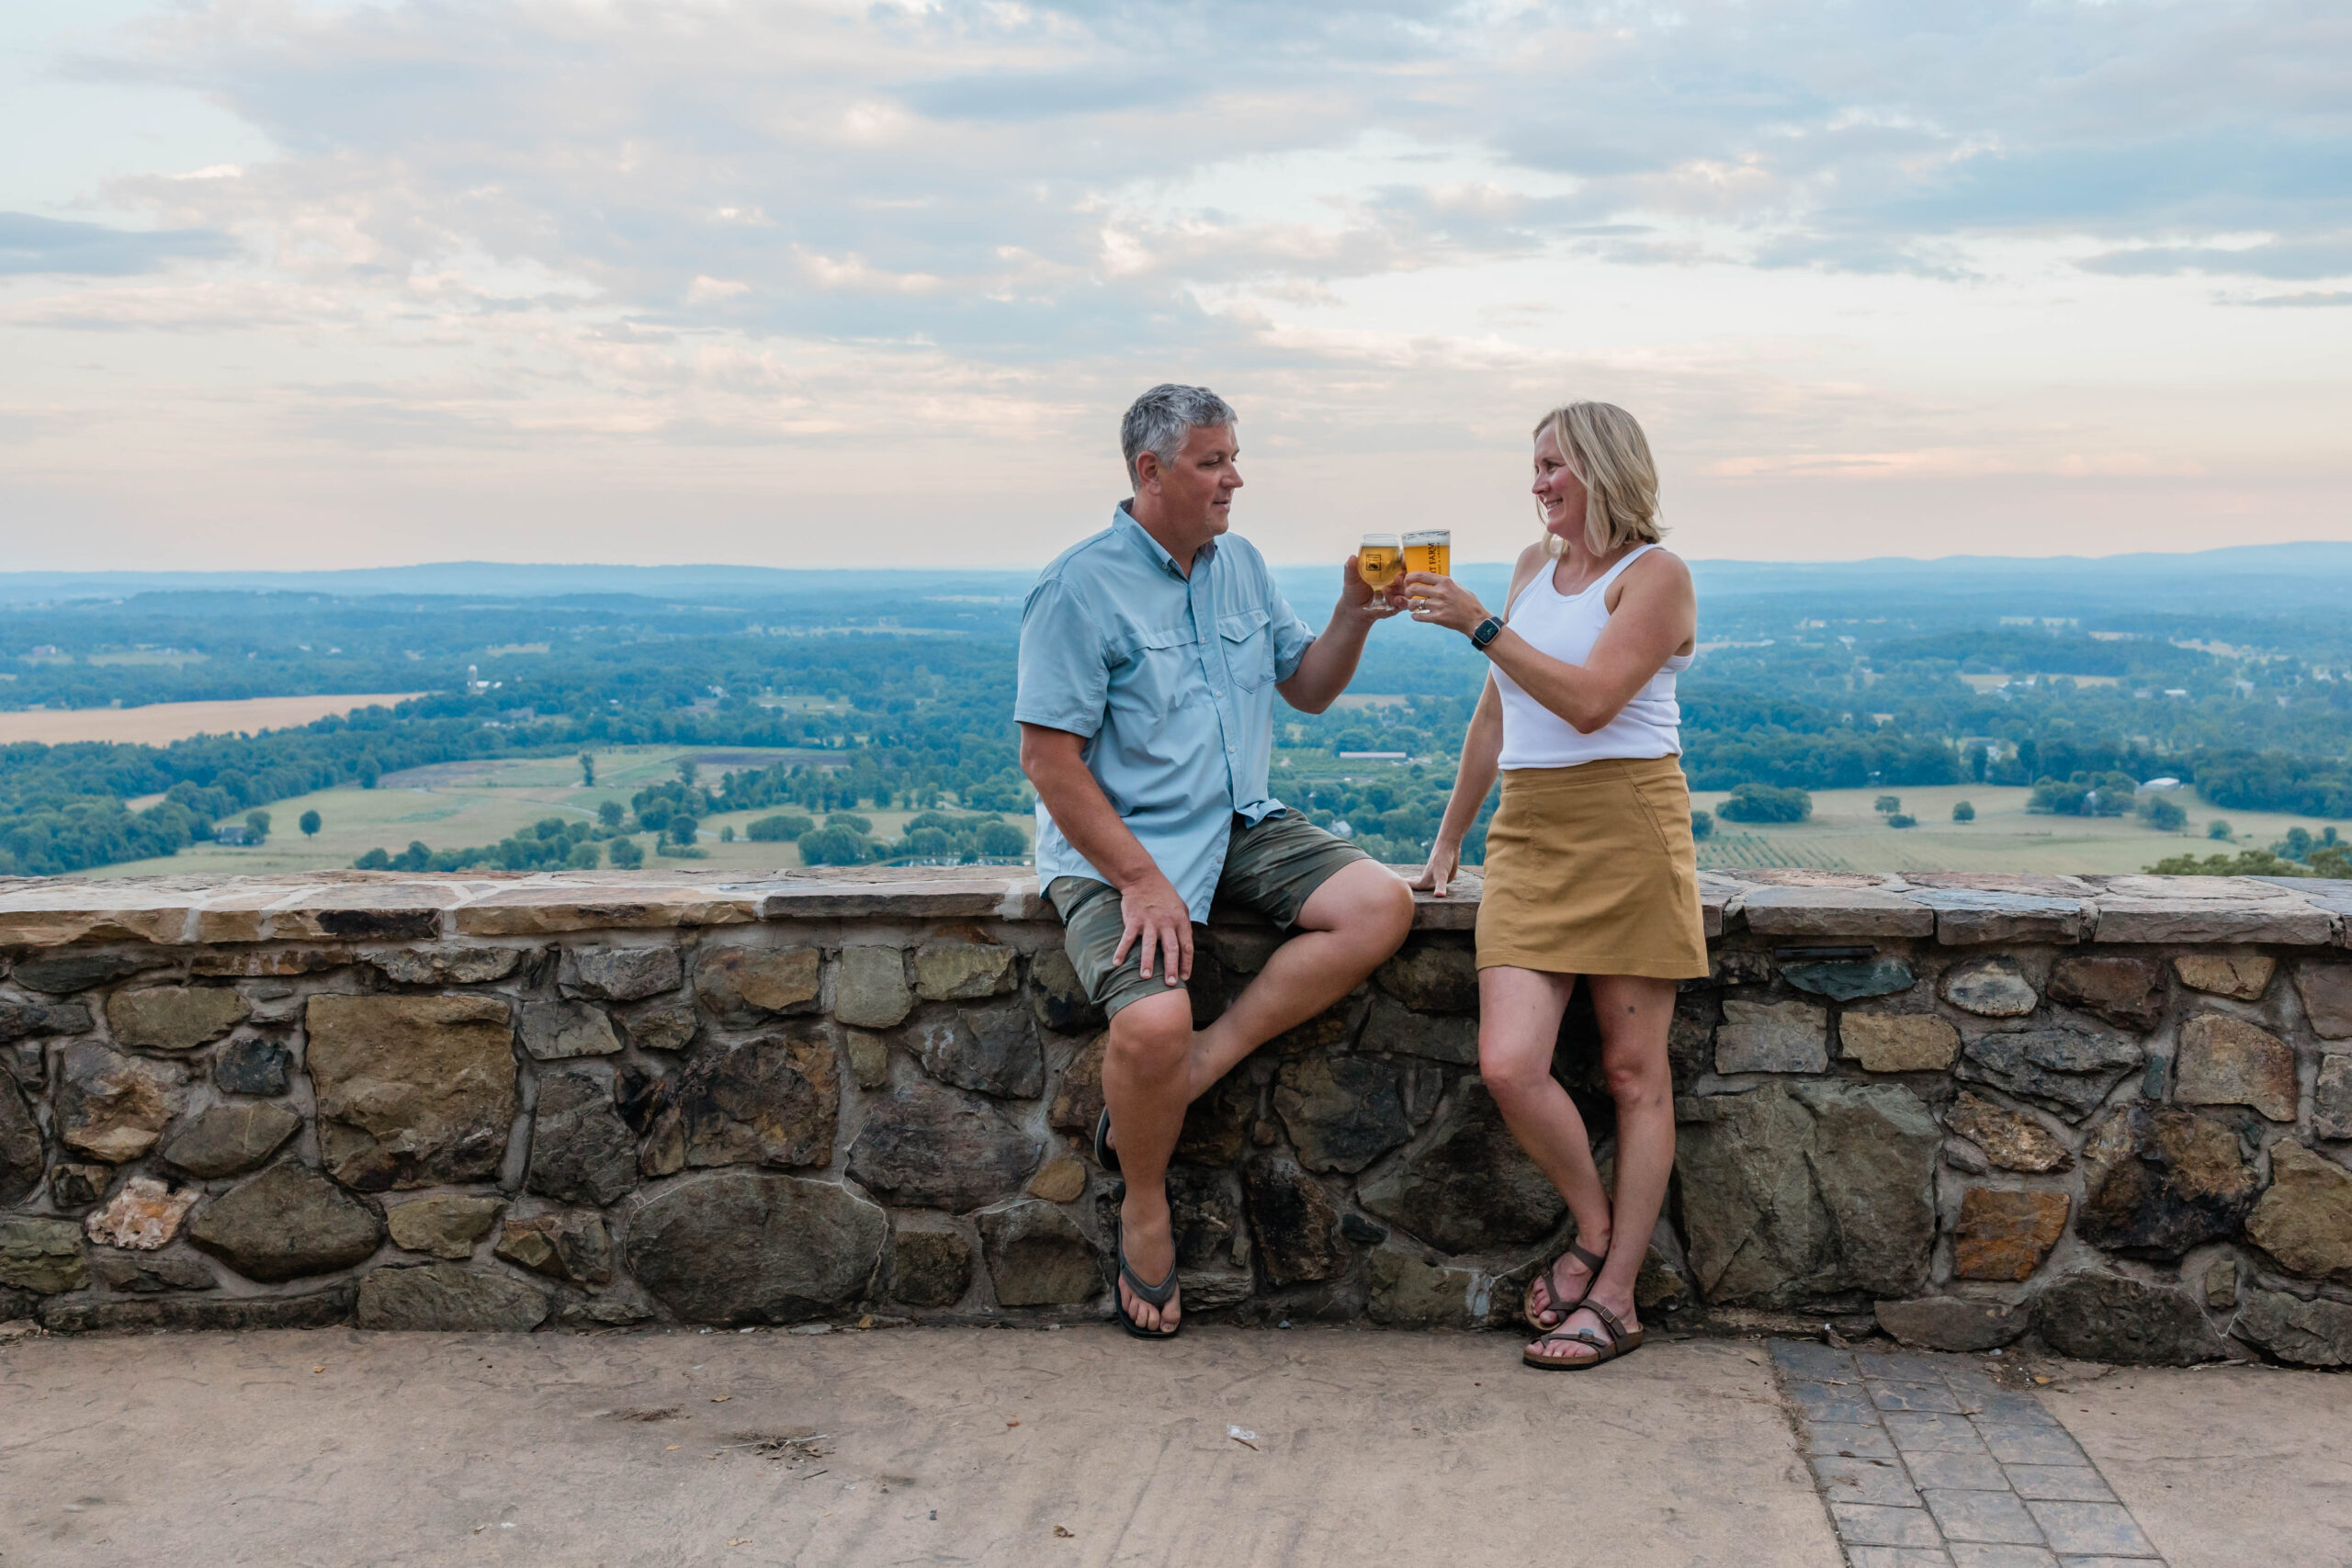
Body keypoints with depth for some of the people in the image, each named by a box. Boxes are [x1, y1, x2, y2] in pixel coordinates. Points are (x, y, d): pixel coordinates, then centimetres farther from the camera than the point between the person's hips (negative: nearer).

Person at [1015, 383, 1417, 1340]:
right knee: (1153, 1022, -30)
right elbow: (1049, 759, -15)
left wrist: (1353, 614, -4)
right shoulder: (1082, 588, -11)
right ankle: (1144, 1209, -1)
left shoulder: (1240, 565, 11)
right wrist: (1140, 878, -20)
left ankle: (1197, 1067, -14)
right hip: (1115, 847, -7)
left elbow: (1306, 689, 16)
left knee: (1382, 906, -16)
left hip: (1241, 829, 7)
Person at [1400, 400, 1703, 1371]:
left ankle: (1615, 1296, 8)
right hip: (1528, 834, 6)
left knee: (1634, 1073, 0)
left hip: (1627, 827, -5)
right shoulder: (1536, 564, 19)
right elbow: (1496, 712, 24)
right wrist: (1448, 838, 23)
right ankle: (1595, 1228, 14)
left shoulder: (1654, 576, -2)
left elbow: (1590, 701, -17)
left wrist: (1480, 626, -19)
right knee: (1508, 1065, -10)